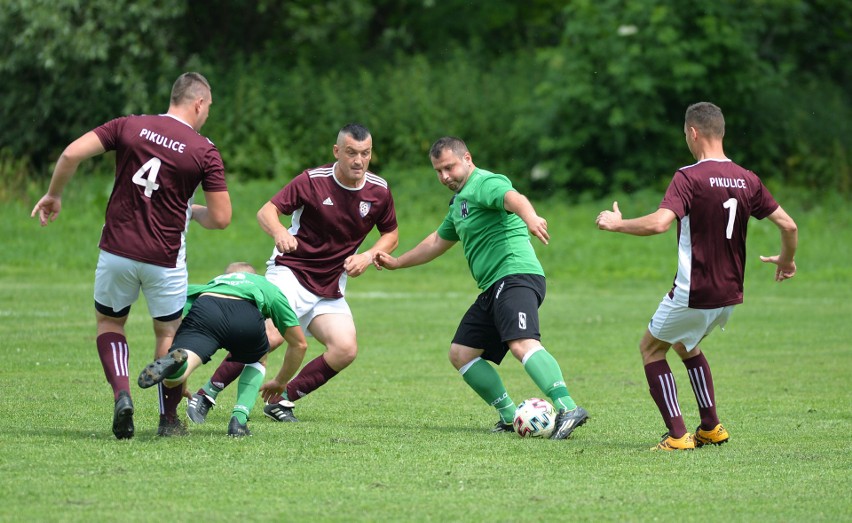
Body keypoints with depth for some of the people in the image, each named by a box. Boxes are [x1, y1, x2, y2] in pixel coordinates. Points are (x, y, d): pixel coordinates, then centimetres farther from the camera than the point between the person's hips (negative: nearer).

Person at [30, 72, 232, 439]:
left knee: (108, 323, 21)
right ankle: (168, 416, 18)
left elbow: (72, 154, -10)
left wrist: (53, 195, 6)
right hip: (165, 258, -1)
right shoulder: (205, 152, -6)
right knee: (169, 333, 20)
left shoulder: (130, 127, -1)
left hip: (117, 251, 1)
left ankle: (122, 393, -2)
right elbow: (220, 218, -6)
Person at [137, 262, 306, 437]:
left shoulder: (212, 283, 46)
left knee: (170, 380, -9)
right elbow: (299, 344, 42)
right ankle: (239, 418, 11)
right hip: (247, 316, 0)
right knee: (257, 361, 33)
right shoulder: (267, 287, 41)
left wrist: (181, 384, 56)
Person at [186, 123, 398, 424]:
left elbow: (390, 234, 14)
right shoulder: (313, 181, -12)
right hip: (290, 272, -5)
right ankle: (206, 395, -15)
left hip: (329, 288, 5)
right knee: (270, 335, -27)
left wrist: (368, 256, -6)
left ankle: (281, 399, 1)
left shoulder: (379, 191, -1)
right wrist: (279, 232, -35)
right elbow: (266, 212, -12)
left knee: (345, 349, -15)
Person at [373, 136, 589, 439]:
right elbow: (438, 242, 42)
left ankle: (569, 409, -42)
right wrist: (396, 263, 50)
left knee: (522, 344, -30)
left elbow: (513, 198, -30)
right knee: (460, 354, 9)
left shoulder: (485, 184, -6)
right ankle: (511, 417, 6)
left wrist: (529, 218, -53)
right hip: (493, 289, 11)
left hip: (516, 276, -11)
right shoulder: (460, 200, 25)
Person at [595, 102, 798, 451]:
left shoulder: (689, 178, -17)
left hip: (692, 296, -7)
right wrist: (787, 260, 24)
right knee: (686, 344, 31)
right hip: (730, 294, 7)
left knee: (651, 348, 15)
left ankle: (677, 435, 4)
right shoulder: (748, 180, 2)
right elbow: (788, 225, 4)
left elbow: (660, 223, -29)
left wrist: (616, 224, -13)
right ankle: (711, 428, 26)